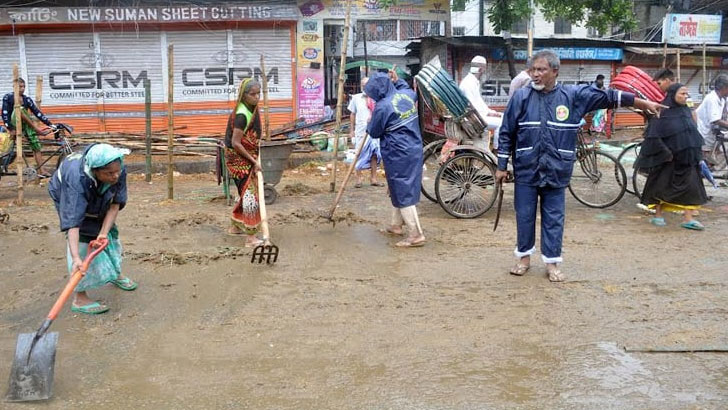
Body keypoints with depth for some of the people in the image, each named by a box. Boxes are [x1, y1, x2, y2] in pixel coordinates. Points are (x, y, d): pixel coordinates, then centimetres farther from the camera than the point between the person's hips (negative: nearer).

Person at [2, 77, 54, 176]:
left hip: (26, 124, 3)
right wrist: (10, 128, -19)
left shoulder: (27, 99, 6)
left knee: (36, 145, -14)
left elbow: (37, 113, 2)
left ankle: (42, 170, -19)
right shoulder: (8, 97, -3)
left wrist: (50, 124, -6)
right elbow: (4, 114, -8)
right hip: (14, 123, -3)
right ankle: (37, 129, -36)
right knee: (19, 108, -33)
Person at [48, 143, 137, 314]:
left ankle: (115, 274, 41)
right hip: (67, 197, -5)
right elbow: (73, 222, -51)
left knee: (111, 233, 14)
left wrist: (104, 232, -36)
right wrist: (76, 258, -59)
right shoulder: (76, 179, -47)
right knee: (83, 242, -17)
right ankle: (79, 298, -10)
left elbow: (115, 204, -24)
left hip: (97, 199, 5)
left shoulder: (119, 171, -34)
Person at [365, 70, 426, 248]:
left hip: (398, 155, -8)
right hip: (414, 150, 9)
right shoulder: (407, 94, 4)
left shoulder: (382, 106, -18)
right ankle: (396, 225, 33)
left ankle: (416, 235, -3)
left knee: (402, 192, -3)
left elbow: (374, 132, -5)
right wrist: (397, 80, 27)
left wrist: (370, 124, 15)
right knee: (401, 188, 20)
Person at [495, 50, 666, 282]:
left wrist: (644, 104, 7)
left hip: (556, 171, 0)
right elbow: (506, 134, 2)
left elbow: (607, 97, 6)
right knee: (525, 216, 7)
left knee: (553, 218, 7)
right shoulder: (521, 97, -1)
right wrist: (501, 166, 2)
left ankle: (552, 262, 18)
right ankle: (524, 257, 24)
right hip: (525, 170, 0)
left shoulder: (574, 96, 0)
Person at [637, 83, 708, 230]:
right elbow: (654, 136, -15)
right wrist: (666, 153, -16)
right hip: (667, 159, -6)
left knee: (691, 186, 0)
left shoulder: (686, 111, 8)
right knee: (662, 185, 6)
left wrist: (696, 154, 11)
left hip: (687, 158, 6)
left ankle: (688, 218, 3)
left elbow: (694, 133, 17)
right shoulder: (662, 113, -11)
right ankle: (658, 215, 20)